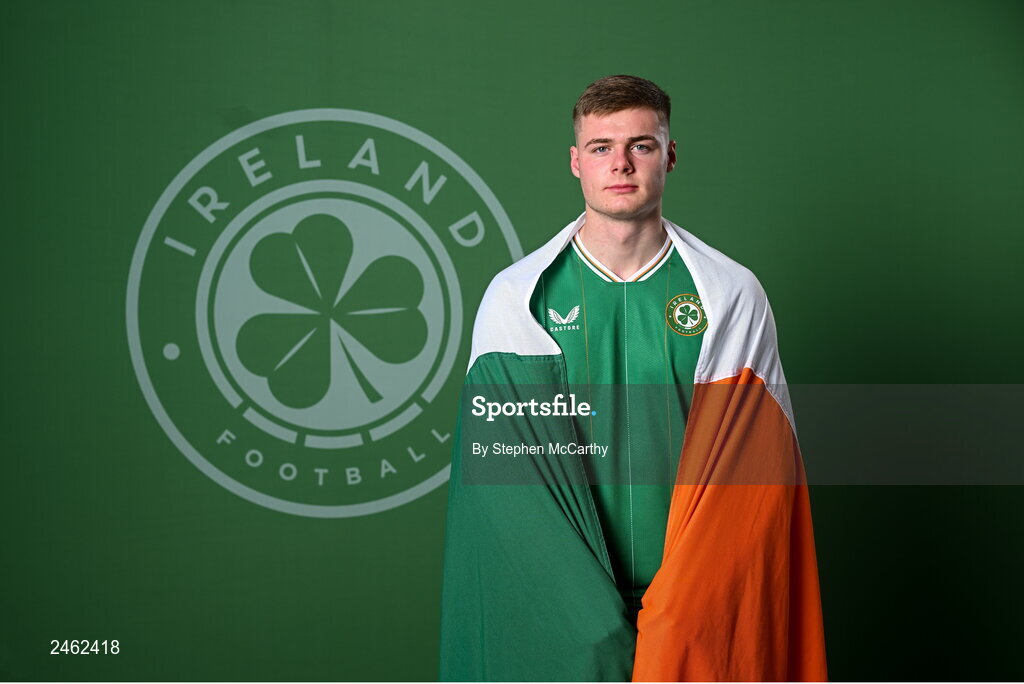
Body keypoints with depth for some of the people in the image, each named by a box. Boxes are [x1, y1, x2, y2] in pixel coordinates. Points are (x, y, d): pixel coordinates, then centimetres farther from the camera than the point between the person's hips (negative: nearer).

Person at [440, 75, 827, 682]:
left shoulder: (733, 296, -1)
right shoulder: (515, 297, -1)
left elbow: (756, 478, -3)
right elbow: (499, 477, -6)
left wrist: (681, 611, -13)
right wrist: (594, 623, -14)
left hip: (699, 608, 0)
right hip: (553, 605, 0)